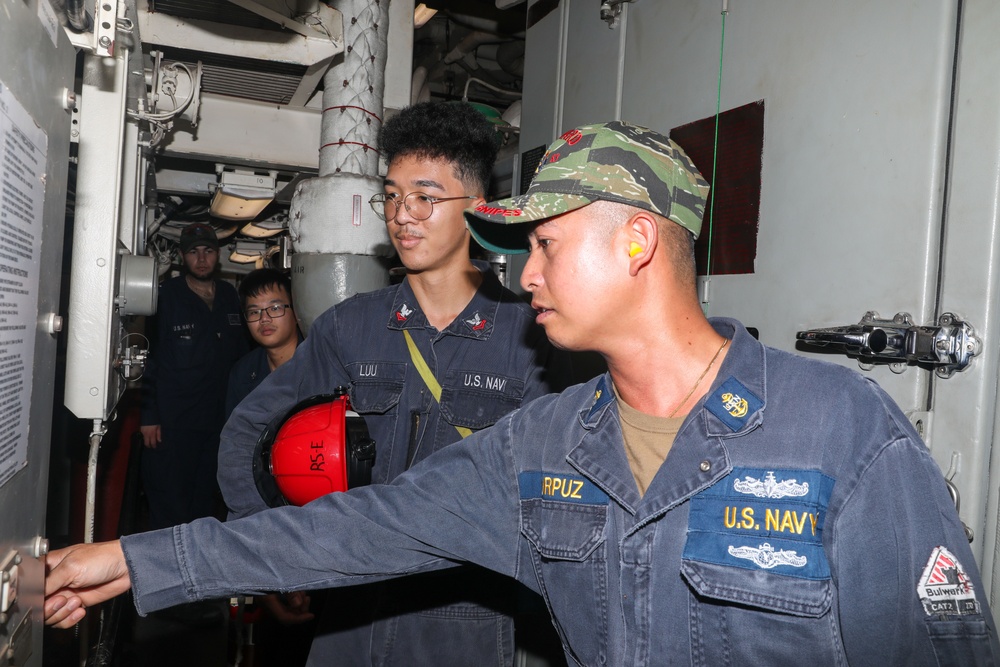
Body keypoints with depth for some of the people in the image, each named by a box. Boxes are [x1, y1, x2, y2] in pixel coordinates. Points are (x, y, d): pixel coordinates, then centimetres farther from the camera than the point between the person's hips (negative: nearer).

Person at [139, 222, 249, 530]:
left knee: (205, 502, 11)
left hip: (218, 421, 4)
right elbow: (146, 356, -6)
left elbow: (241, 354, 16)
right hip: (171, 422, -4)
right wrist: (148, 415, -10)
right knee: (169, 506, -2)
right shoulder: (166, 296, -3)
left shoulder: (230, 296, 11)